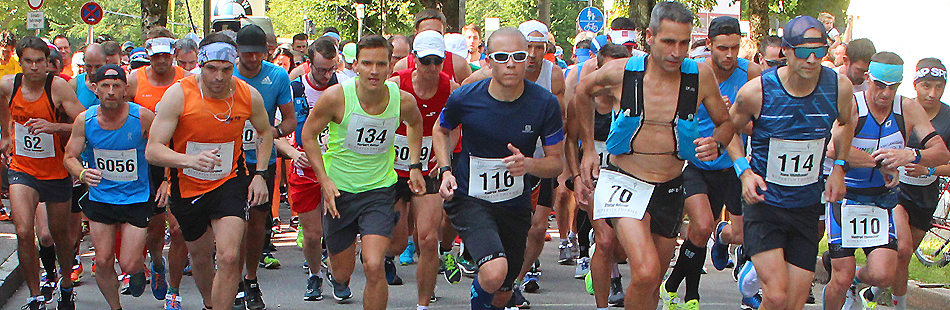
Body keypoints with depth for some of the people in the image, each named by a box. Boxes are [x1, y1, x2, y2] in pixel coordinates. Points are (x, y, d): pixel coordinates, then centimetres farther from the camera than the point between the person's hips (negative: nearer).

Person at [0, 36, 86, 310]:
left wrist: (54, 127, -34)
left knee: (60, 233, 14)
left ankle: (66, 287, 40)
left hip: (57, 172, -1)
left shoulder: (57, 86, -17)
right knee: (23, 232, -17)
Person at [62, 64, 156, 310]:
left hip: (136, 199, -2)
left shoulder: (142, 117, -16)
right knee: (103, 262, 3)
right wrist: (82, 173, -22)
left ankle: (140, 268, 31)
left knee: (129, 265, -6)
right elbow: (70, 157, -2)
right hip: (100, 197, 2)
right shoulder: (84, 120, -9)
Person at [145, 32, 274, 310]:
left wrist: (260, 174, 0)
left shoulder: (249, 96, -11)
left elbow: (266, 132, 12)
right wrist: (190, 160, -42)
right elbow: (152, 151, -24)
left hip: (230, 182, 0)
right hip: (188, 186, 0)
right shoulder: (178, 94, -20)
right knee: (201, 258, 19)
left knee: (229, 258, -19)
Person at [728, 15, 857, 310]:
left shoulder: (839, 87, -7)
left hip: (807, 208, 3)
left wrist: (839, 168, 8)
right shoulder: (756, 91, -15)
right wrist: (744, 171, -8)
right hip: (763, 203, -3)